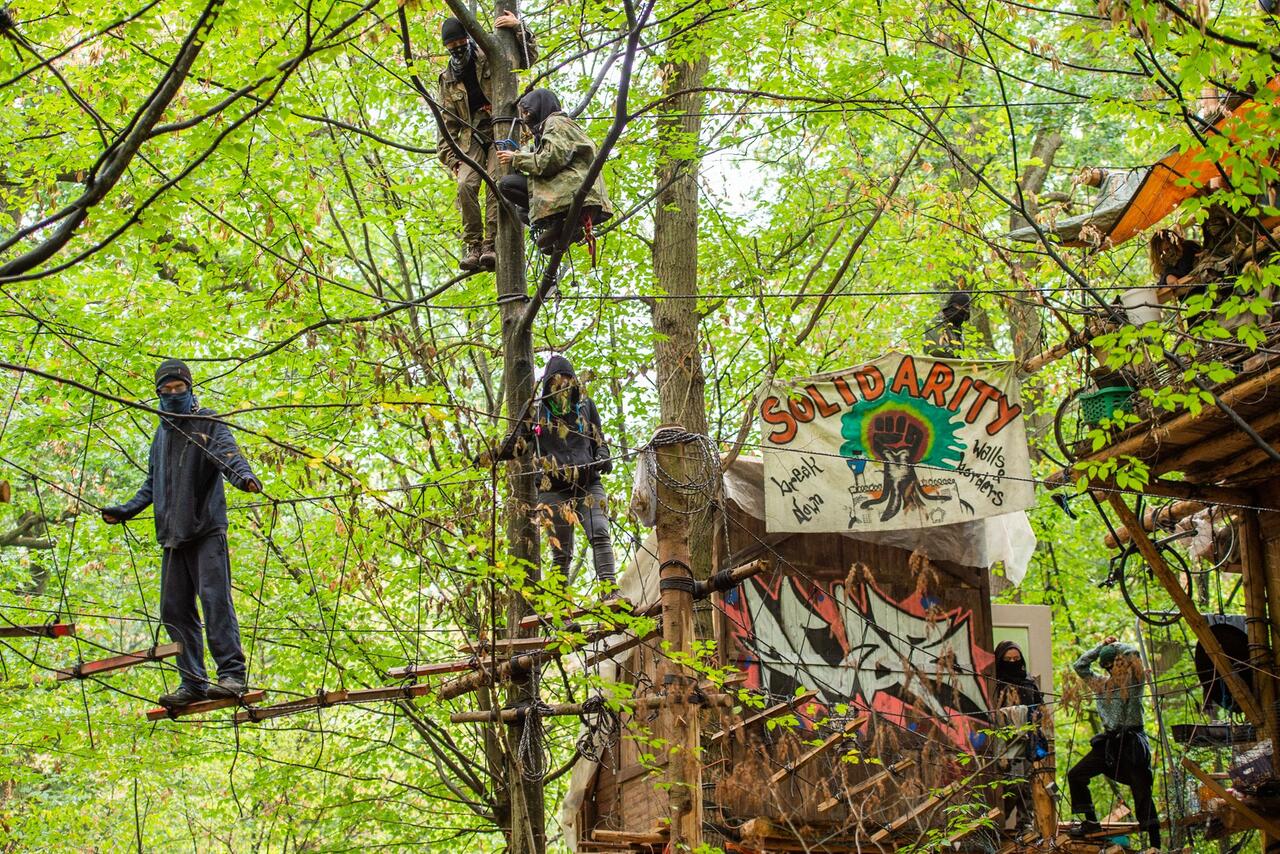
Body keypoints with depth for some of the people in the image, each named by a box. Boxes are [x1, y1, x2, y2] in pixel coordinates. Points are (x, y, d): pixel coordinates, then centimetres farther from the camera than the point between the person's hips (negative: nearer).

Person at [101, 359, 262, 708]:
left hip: (207, 530, -7)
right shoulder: (162, 433, 23)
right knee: (175, 608, 4)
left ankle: (232, 673, -16)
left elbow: (227, 453, -17)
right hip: (173, 534, 7)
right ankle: (193, 683, 9)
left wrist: (243, 475, -37)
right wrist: (126, 511, 29)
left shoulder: (208, 423, 3)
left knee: (214, 597, -16)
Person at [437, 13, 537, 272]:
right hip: (471, 137, 3)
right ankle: (472, 246, -20)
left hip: (500, 132, -3)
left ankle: (490, 246, -29)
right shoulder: (447, 80, 11)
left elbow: (529, 56, 5)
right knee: (466, 185, -22)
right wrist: (449, 157, 2)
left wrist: (519, 28, -11)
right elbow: (447, 122, 11)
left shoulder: (489, 59, 6)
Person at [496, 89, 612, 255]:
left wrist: (516, 159, -3)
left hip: (573, 191, -10)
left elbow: (552, 160, -13)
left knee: (506, 184, -14)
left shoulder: (556, 122, 2)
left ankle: (557, 223, -18)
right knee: (522, 209, 29)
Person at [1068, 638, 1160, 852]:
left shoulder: (1134, 681, -4)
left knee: (1141, 792, -7)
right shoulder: (1102, 684, 11)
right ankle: (1091, 822, 13)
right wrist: (1102, 645, 12)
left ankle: (1155, 844, -4)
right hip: (1109, 742, 6)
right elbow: (1080, 666, 18)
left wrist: (1114, 645, -2)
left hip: (1131, 742, -6)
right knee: (1075, 775, 3)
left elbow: (1132, 652, -21)